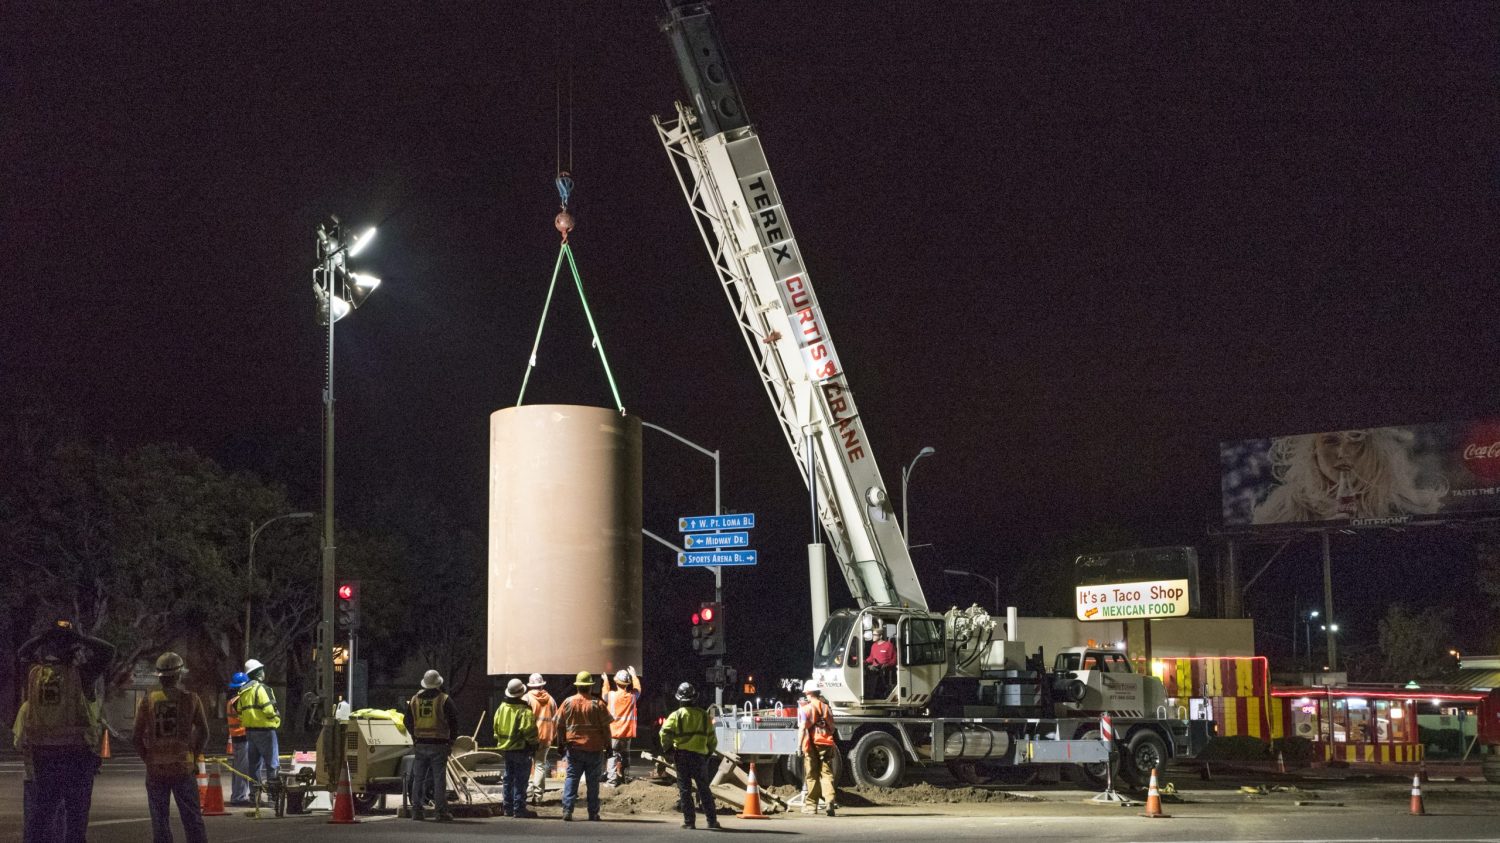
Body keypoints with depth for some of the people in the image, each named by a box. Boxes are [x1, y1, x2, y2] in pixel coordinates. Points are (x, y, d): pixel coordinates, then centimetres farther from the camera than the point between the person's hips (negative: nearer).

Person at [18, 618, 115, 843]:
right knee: (76, 812, 2)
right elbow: (108, 650, -4)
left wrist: (44, 637, 14)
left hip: (42, 752, 4)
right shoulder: (80, 674, -10)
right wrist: (78, 636, -2)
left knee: (42, 809, 12)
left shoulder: (34, 673, 3)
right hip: (78, 751, -4)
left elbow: (22, 653, 23)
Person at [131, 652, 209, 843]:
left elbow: (136, 737, -1)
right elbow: (203, 732, -1)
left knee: (160, 822, 7)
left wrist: (147, 759, 10)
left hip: (155, 768, 1)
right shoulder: (190, 699, -2)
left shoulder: (148, 701, 0)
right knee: (193, 819, 4)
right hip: (184, 768, -1)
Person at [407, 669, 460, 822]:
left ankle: (417, 810, 12)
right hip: (439, 745, -4)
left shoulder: (414, 700, 8)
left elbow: (408, 722, 14)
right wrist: (451, 741, 3)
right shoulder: (444, 700, -6)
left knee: (418, 778, 11)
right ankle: (442, 811, -4)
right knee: (439, 778, -2)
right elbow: (453, 722, -7)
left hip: (420, 745, 4)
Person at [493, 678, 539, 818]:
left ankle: (508, 808, 20)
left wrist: (499, 741, 22)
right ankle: (519, 809, -3)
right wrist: (533, 744, -5)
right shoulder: (524, 710, -18)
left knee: (509, 779, 16)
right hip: (521, 749, -7)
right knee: (520, 780, -3)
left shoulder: (501, 707, 6)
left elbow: (496, 727, 13)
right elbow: (529, 731, -19)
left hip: (505, 748, 7)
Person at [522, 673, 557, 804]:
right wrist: (552, 735, 19)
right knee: (540, 765, 8)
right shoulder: (550, 700, 8)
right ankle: (538, 795, 3)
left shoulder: (527, 698, -4)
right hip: (545, 737, 3)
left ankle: (528, 794, -2)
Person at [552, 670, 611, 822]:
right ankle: (593, 813, 8)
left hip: (573, 748, 1)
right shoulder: (597, 704, -6)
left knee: (571, 778, 6)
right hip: (595, 748, -1)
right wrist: (608, 745, 7)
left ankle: (567, 810, -6)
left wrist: (560, 743, 15)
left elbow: (560, 725, 5)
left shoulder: (568, 702, 0)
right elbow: (605, 727, -3)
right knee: (593, 781, 6)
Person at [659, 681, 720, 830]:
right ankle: (712, 821, 11)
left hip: (682, 756, -2)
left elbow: (665, 733, -14)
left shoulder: (676, 715, -4)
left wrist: (668, 750, 0)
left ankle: (689, 822, 3)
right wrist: (709, 754, 21)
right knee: (704, 790, 11)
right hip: (700, 756, 2)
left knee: (685, 790, 5)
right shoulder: (704, 716, 6)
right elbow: (712, 738, 9)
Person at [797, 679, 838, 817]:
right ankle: (831, 799, -18)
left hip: (811, 745, -3)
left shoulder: (806, 708, -5)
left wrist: (799, 745, -10)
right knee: (827, 773, 1)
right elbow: (832, 728, 15)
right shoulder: (827, 708, 10)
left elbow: (802, 728, -12)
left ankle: (811, 804, 11)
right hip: (826, 744, 3)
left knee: (812, 775, 5)